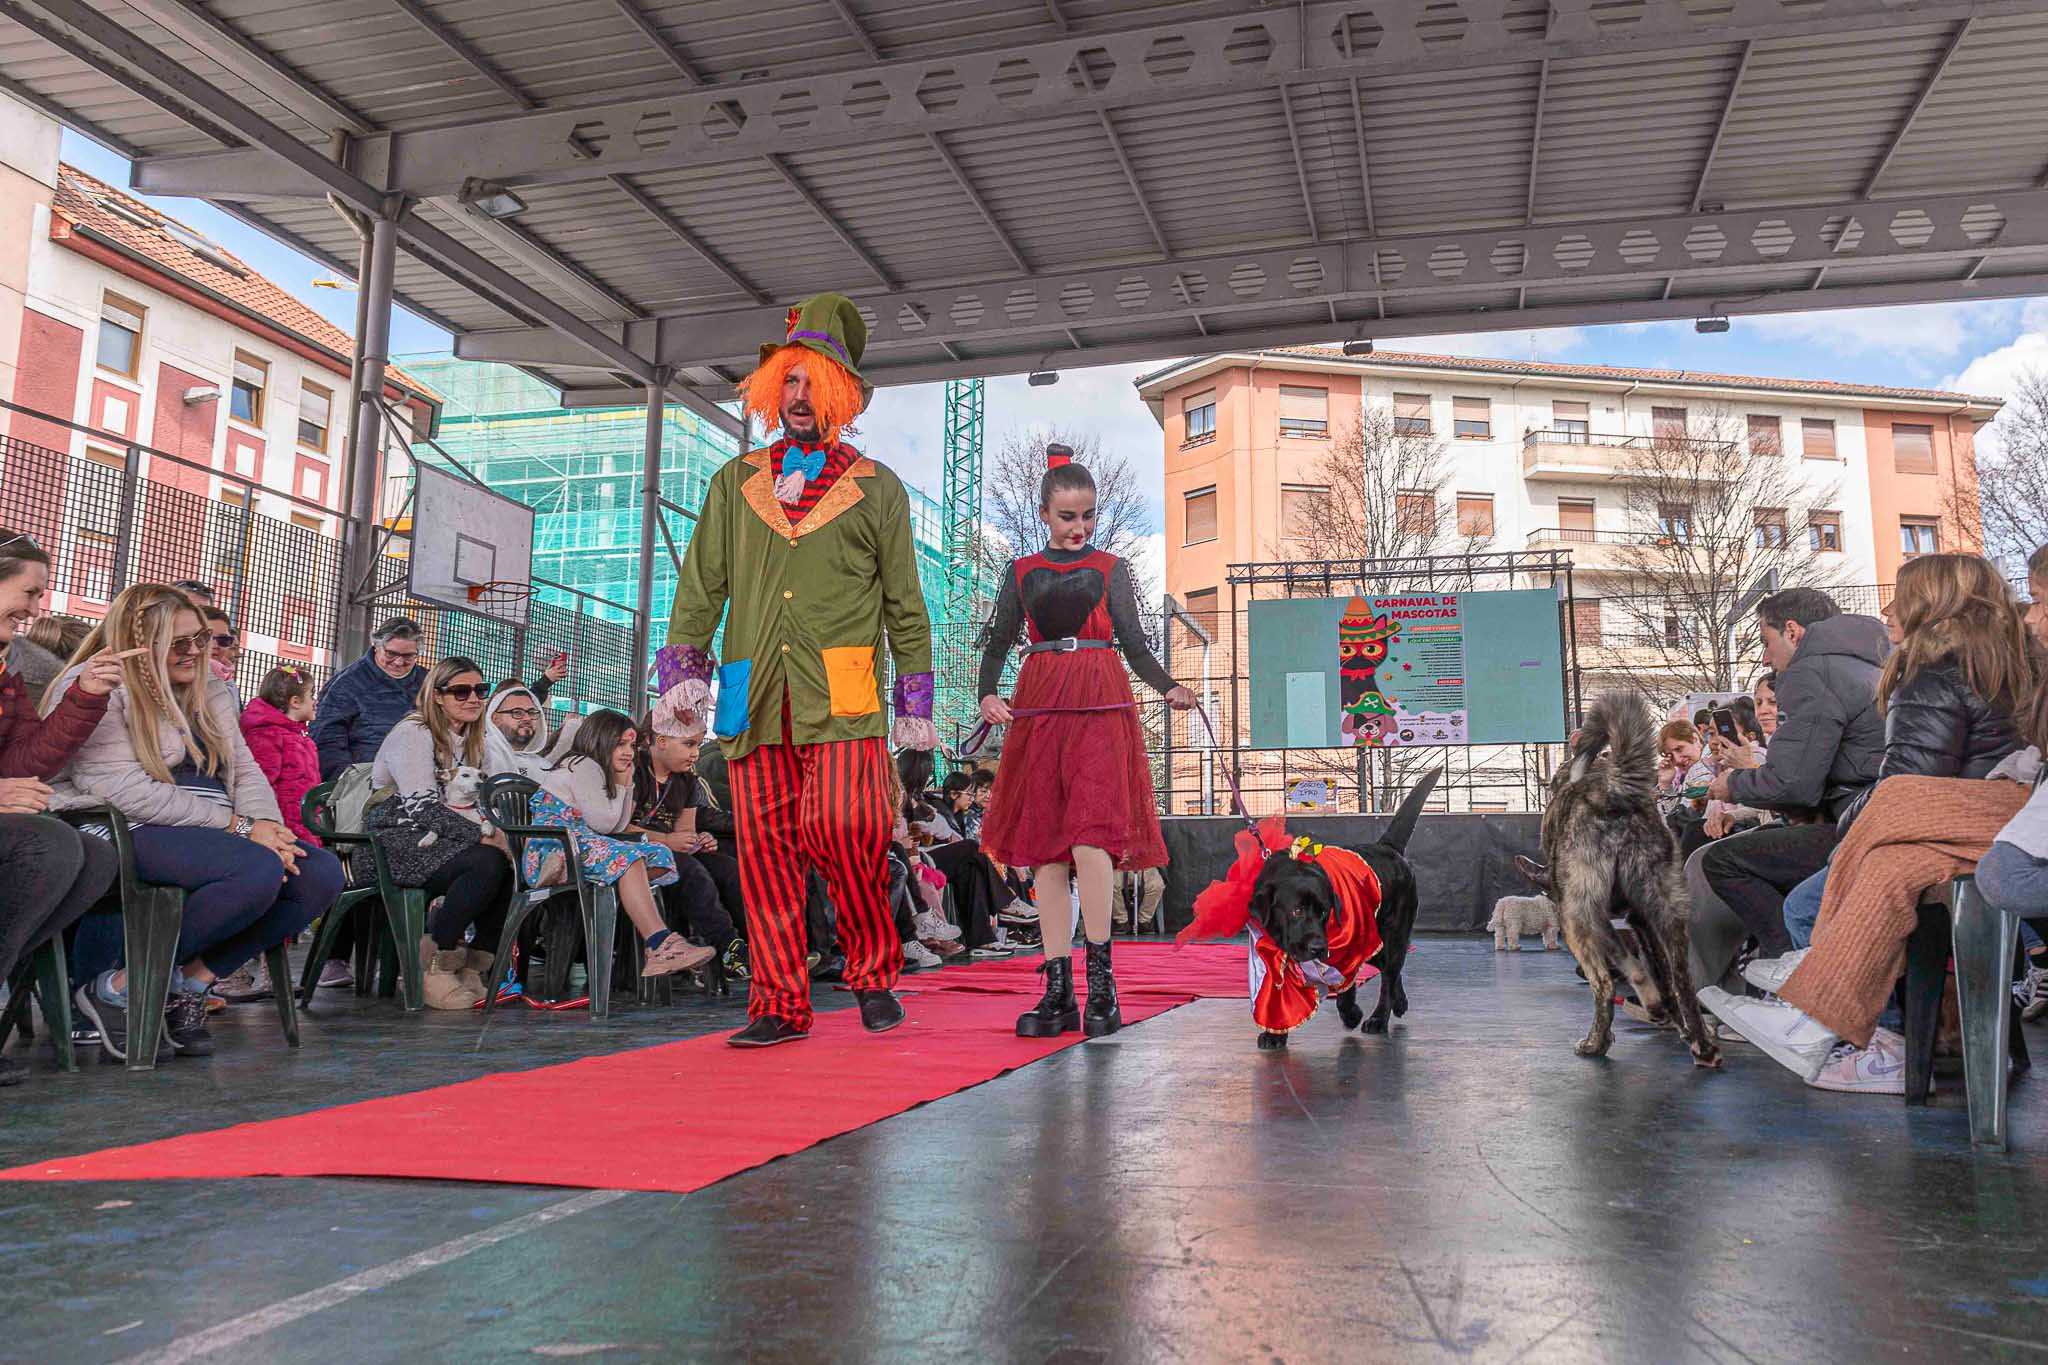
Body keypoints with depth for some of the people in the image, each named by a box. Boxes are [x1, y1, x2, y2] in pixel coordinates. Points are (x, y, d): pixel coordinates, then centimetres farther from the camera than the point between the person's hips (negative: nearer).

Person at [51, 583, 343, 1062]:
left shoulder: (208, 691, 20)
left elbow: (245, 768, 15)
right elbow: (129, 793, -15)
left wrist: (266, 825, -8)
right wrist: (237, 825, -16)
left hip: (213, 835, 8)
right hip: (127, 832, -8)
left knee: (322, 874, -16)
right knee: (258, 872, -34)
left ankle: (191, 981, -11)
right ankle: (118, 985, -16)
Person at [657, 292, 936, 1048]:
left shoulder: (877, 489, 13)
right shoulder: (735, 482, 19)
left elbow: (905, 605, 13)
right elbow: (701, 584, 16)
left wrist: (915, 702, 7)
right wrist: (684, 666, 4)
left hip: (840, 696, -2)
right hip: (755, 695, 3)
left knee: (843, 830, -15)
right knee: (765, 845, 0)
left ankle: (873, 972, 7)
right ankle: (780, 1004, 9)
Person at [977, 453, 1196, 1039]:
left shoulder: (1110, 568, 10)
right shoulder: (1022, 572, 15)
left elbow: (1134, 643, 7)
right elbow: (998, 640, 12)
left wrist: (1168, 687, -11)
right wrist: (988, 694, -6)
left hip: (1101, 705, -2)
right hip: (1039, 705, 3)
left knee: (1089, 839, -17)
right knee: (1045, 846, 0)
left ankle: (1102, 976, -5)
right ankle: (1058, 991, 6)